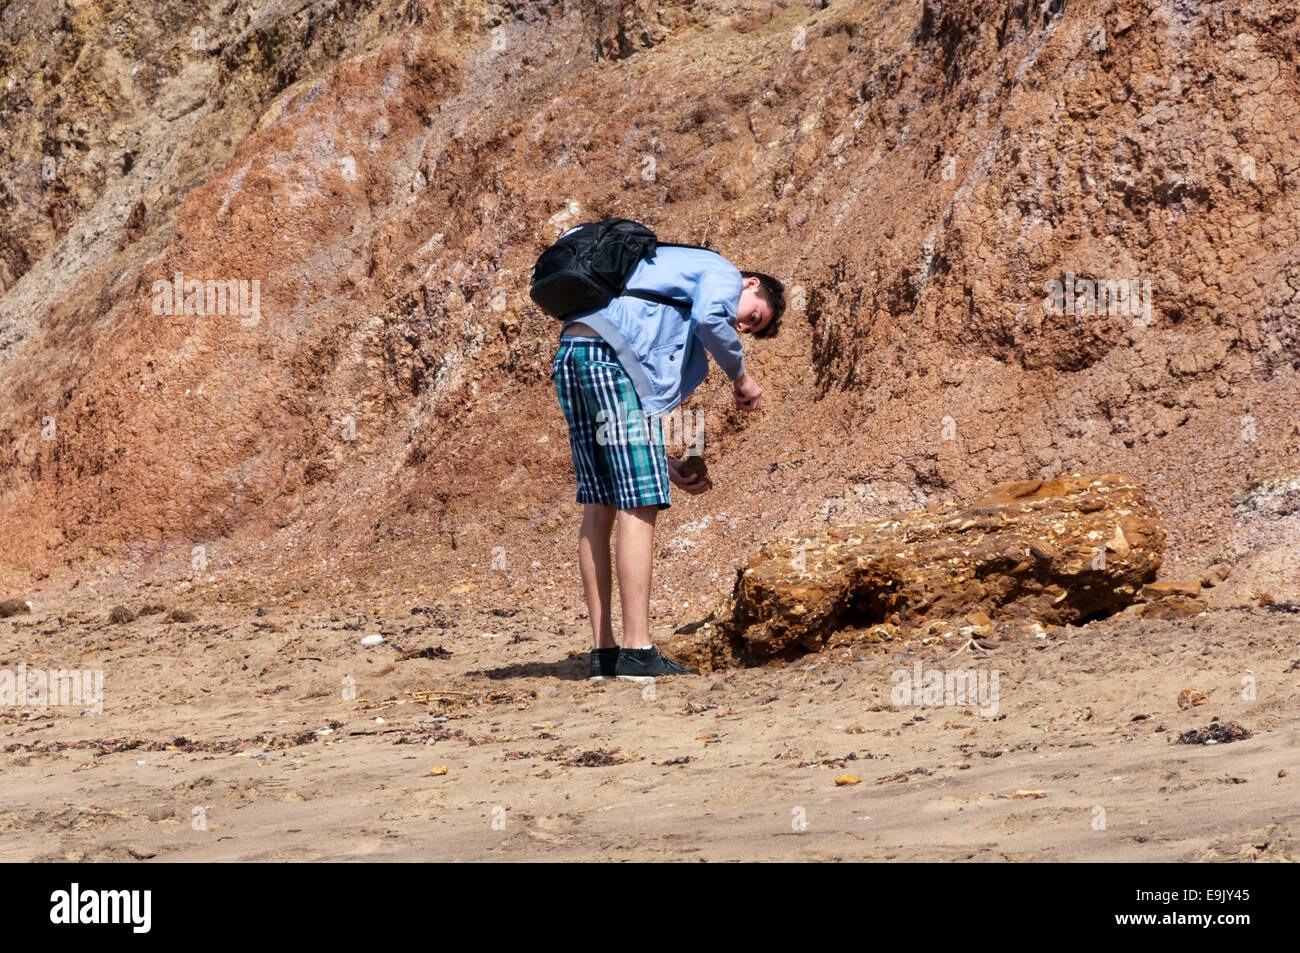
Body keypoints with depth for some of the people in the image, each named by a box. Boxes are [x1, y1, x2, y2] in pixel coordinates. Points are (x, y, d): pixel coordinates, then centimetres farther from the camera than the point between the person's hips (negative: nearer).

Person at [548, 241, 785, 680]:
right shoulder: (723, 274, 12)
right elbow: (709, 317, -15)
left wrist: (665, 465, 19)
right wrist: (741, 376, 2)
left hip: (570, 356, 9)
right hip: (613, 352, -9)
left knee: (599, 506, 12)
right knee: (639, 506, -8)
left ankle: (603, 651, 12)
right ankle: (637, 651, -12)